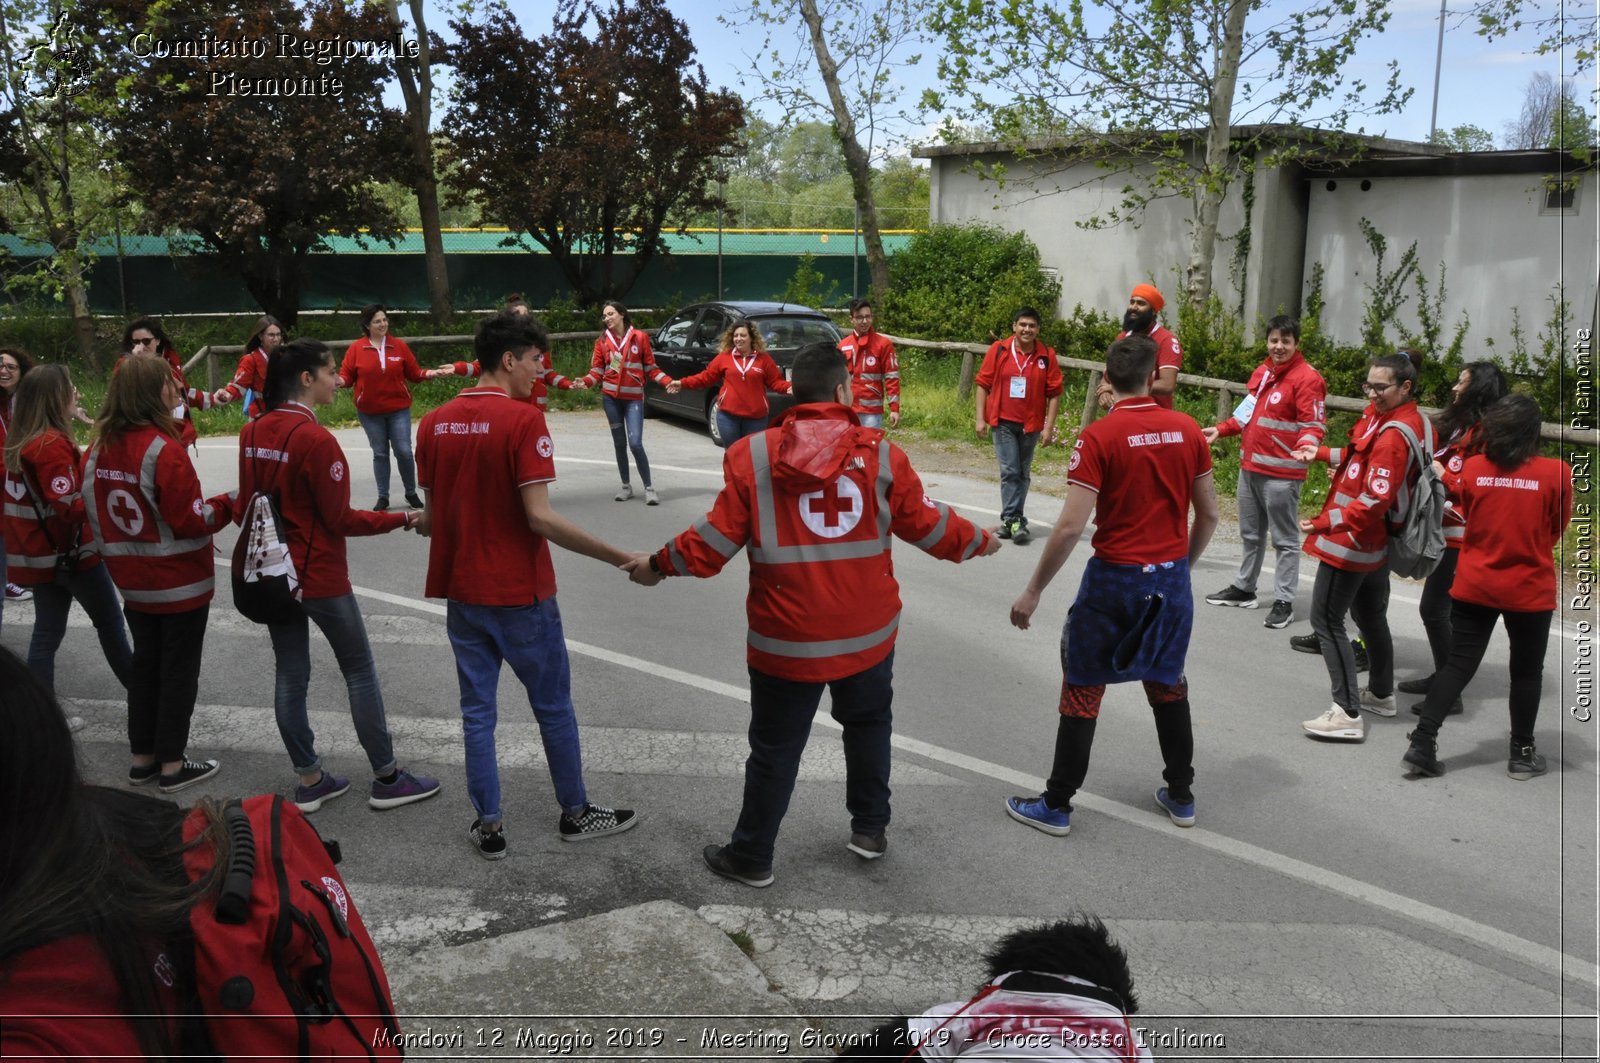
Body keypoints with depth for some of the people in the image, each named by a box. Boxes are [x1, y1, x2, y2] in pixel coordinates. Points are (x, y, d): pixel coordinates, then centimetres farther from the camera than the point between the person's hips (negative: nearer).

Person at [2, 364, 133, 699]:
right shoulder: (53, 444, -20)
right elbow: (69, 508, -24)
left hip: (39, 553, 8)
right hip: (70, 552, -8)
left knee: (47, 632, 11)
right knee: (109, 623, 8)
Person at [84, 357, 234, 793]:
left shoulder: (101, 449, 1)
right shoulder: (164, 449, -21)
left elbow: (95, 513, 9)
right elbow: (190, 520, -20)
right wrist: (227, 505, -4)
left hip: (133, 582, 7)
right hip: (181, 582, -7)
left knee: (145, 664, 18)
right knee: (179, 671, 5)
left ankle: (142, 758, 27)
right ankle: (172, 765, 13)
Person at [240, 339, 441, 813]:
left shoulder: (252, 433, 2)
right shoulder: (316, 440, -20)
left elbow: (245, 508, 9)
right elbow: (340, 520, -17)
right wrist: (403, 518, -9)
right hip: (320, 577, -7)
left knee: (289, 675, 12)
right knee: (360, 672, 5)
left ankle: (308, 780, 21)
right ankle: (387, 778, 14)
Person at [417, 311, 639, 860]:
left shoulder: (434, 424, 3)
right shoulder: (523, 419, -16)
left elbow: (433, 515, 8)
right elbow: (539, 517, -22)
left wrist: (414, 521, 32)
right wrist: (624, 558, -19)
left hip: (461, 591, 5)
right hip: (520, 592, -5)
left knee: (477, 708, 13)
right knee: (553, 705, 11)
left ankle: (489, 826, 20)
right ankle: (576, 813, 26)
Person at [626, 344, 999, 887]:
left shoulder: (752, 455, -10)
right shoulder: (881, 453, -6)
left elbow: (718, 538, -9)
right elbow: (926, 523, 3)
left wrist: (658, 565, 8)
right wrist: (978, 540, 23)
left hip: (786, 639, -1)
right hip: (868, 634, 2)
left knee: (774, 747, 11)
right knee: (868, 725, 26)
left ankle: (751, 856, 24)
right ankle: (870, 828, 36)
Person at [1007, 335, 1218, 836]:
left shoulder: (1098, 437, -15)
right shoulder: (1187, 429, -1)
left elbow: (1071, 526, -19)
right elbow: (1209, 515, 7)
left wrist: (1033, 591, -11)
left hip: (1115, 577, -4)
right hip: (1172, 578, 5)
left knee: (1083, 690, 7)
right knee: (1168, 684, 20)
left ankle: (1056, 805, 15)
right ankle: (1181, 795, 32)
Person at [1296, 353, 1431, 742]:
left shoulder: (1393, 434, -23)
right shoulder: (1398, 418, 6)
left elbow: (1376, 500, -29)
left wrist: (1327, 522, -35)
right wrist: (1323, 455, 14)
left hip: (1351, 542, -11)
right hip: (1377, 540, 11)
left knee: (1326, 620, -6)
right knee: (1370, 615, 24)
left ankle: (1348, 714, -6)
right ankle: (1381, 694, 41)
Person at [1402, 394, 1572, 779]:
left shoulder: (1472, 468, -8)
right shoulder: (1556, 473, -13)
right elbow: (1557, 528, 2)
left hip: (1474, 586, 2)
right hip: (1529, 589, -2)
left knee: (1458, 663, 10)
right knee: (1526, 671, 15)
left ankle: (1423, 741, 3)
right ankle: (1522, 754, 25)